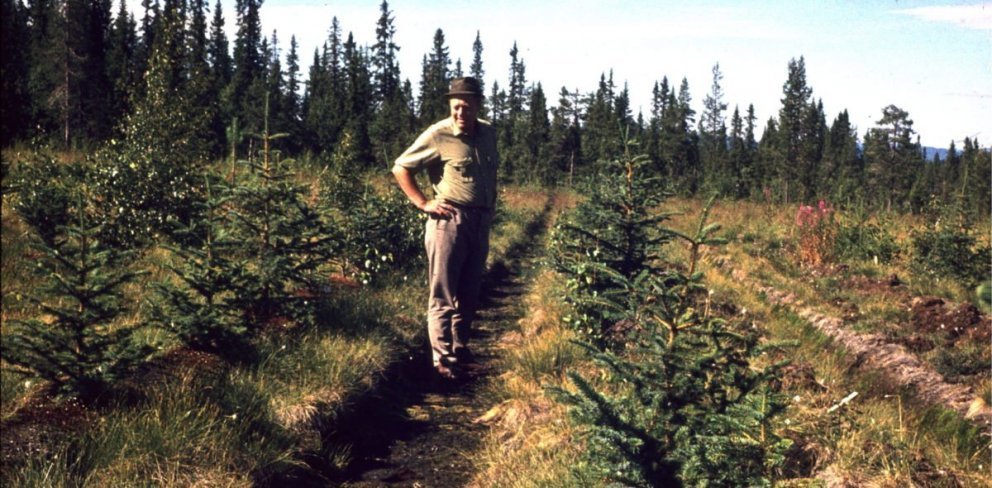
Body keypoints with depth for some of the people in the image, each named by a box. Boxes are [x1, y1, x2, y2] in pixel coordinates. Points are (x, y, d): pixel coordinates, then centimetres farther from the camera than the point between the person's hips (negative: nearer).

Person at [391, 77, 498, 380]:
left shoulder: (488, 133, 9)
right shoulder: (438, 136, -9)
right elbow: (400, 168, -5)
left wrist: (490, 207, 14)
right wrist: (423, 204, -9)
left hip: (480, 223, 6)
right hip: (449, 222, -6)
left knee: (469, 293, 14)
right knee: (443, 295, -1)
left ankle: (461, 347, 27)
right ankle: (443, 358, 4)